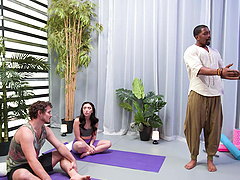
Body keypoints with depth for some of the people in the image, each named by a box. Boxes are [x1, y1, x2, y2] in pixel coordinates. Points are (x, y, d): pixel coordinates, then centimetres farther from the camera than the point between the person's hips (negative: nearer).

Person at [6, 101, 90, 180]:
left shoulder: (46, 130, 0)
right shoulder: (26, 132, -26)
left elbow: (60, 146, 2)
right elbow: (32, 161, -34)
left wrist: (73, 160, -10)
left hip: (35, 164, 9)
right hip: (17, 168, -8)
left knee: (62, 154, 5)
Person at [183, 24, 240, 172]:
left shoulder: (215, 52, 22)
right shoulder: (191, 51, 1)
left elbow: (222, 72, 26)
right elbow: (199, 69, -16)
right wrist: (219, 71, -29)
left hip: (215, 95, 5)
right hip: (198, 93, -5)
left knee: (214, 127, 6)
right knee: (194, 126, 0)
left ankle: (210, 159, 21)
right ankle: (193, 158, 17)